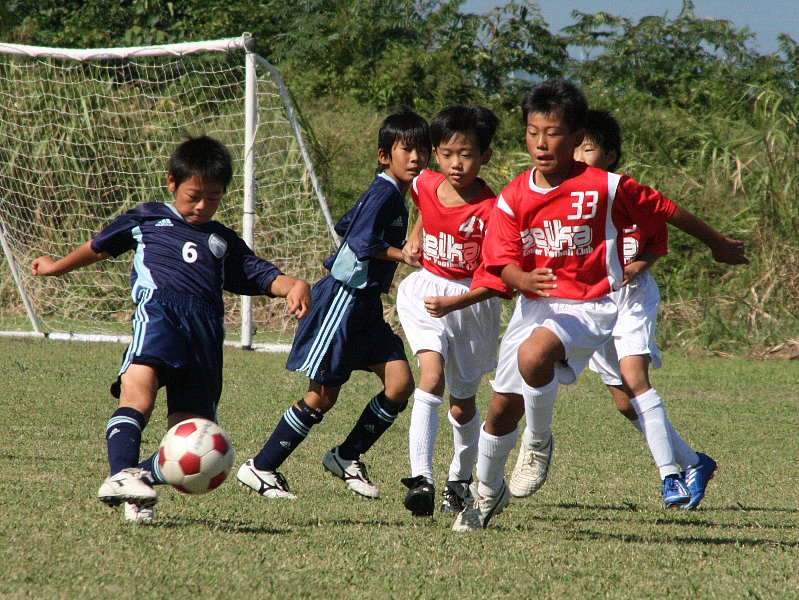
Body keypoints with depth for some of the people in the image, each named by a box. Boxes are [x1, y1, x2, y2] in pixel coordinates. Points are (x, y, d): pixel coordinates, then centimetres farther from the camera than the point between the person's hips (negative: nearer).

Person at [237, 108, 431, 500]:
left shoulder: (395, 196, 15)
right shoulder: (384, 193, -14)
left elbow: (344, 226, 26)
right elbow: (363, 241, -27)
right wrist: (407, 256, -24)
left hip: (365, 305, 9)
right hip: (344, 297, -9)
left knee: (400, 383, -2)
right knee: (322, 395, -6)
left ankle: (347, 457, 11)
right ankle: (261, 467, 5)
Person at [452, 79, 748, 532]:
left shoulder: (606, 188, -12)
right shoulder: (514, 197, -3)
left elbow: (667, 211, 0)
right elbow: (503, 261, -7)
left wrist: (718, 244, 13)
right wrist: (526, 281, -31)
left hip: (590, 306, -5)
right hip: (536, 305, 5)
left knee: (533, 355, -35)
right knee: (504, 405, 10)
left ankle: (540, 441, -7)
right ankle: (488, 490, 37)